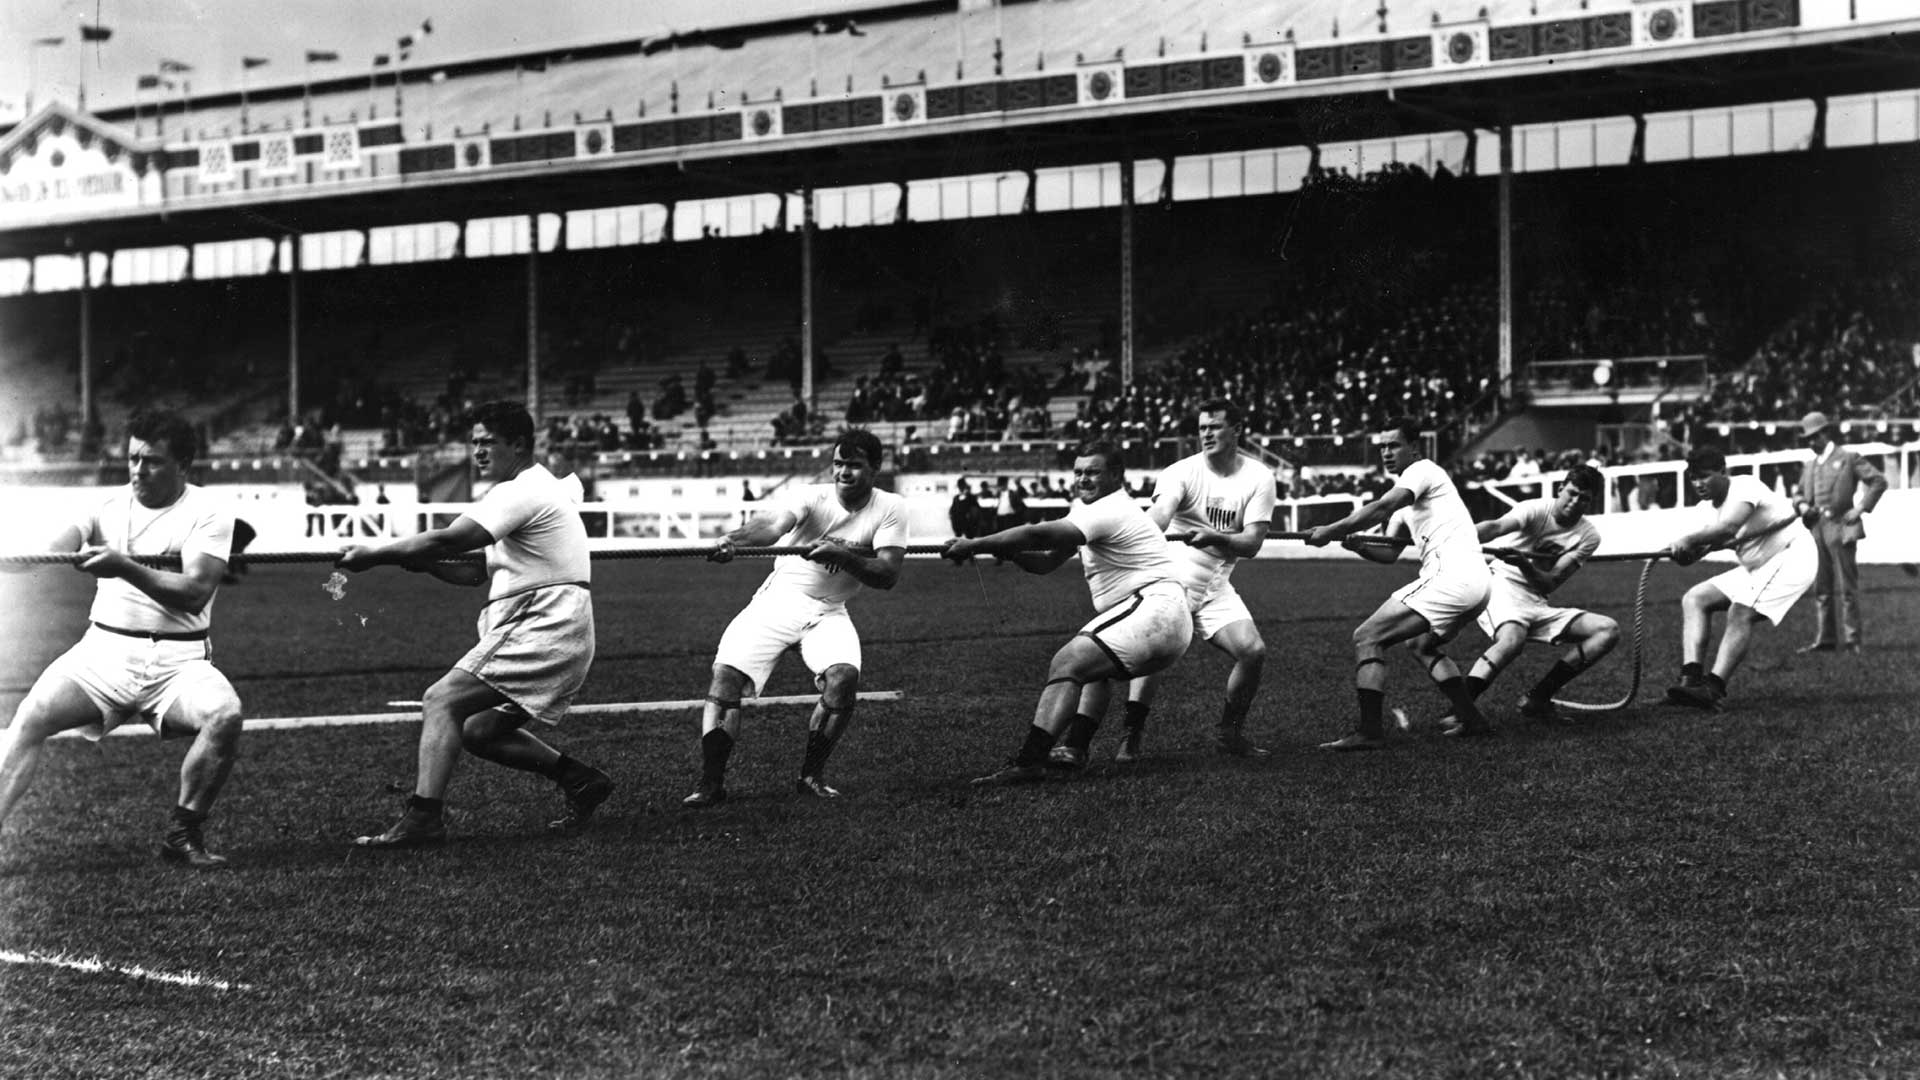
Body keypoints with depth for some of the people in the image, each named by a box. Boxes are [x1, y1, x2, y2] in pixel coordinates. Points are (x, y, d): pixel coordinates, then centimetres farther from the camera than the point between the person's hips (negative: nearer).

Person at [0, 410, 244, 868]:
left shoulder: (207, 513, -2)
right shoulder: (111, 505, 10)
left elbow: (195, 593, -15)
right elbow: (62, 543, -6)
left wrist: (125, 568, -26)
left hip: (177, 658, -2)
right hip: (104, 648, 3)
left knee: (225, 715, -29)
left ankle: (182, 834, -10)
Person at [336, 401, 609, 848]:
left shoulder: (522, 492, -9)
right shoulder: (541, 489, 24)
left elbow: (447, 541, -19)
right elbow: (476, 573, 20)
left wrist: (373, 555, -12)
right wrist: (422, 562, 4)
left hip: (543, 630, -10)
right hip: (554, 635, 10)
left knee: (441, 702, -15)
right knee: (480, 731, 13)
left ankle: (423, 818, -24)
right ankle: (580, 781, 15)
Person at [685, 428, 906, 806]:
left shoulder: (890, 509, -7)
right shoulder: (814, 496, -13)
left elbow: (889, 574, -15)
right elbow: (773, 523, -33)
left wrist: (840, 554, -31)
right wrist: (732, 540, -54)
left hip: (829, 612, 1)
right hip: (779, 599, -1)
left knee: (844, 676, -26)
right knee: (726, 673, -18)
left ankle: (811, 776, -7)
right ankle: (711, 784, -10)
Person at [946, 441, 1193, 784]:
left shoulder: (1108, 510, -11)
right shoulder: (1088, 509, 21)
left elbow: (1036, 535, -20)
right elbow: (1046, 562, 18)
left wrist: (974, 545, -16)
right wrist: (1007, 551, -2)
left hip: (1154, 608, -11)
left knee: (1067, 663, -19)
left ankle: (1029, 761, -30)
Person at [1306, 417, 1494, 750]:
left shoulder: (1422, 471, -3)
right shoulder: (1411, 491, 27)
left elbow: (1382, 508, -21)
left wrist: (1331, 531, -22)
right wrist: (1357, 544, 12)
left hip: (1450, 576, -10)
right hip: (1476, 581, 10)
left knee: (1367, 638, -12)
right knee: (1423, 645, 33)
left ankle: (1369, 732, -20)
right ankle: (1471, 720, 28)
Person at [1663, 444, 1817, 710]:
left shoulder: (1744, 487, -19)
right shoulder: (1719, 505, 8)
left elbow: (1728, 528, -37)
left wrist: (1689, 540, -33)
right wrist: (1688, 553, -26)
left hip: (1792, 556, -10)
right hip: (1757, 567, 10)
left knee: (1741, 612, -28)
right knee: (1695, 599, -2)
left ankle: (1713, 689, -29)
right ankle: (1691, 677, -17)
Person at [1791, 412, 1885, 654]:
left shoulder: (1848, 458, 1)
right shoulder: (1809, 467, 18)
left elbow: (1878, 481, -2)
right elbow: (1800, 494, 26)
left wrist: (1861, 508, -8)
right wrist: (1801, 505, 3)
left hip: (1840, 527, -6)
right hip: (1816, 531, 6)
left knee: (1846, 586, -6)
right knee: (1821, 588, 6)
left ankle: (1851, 640, -5)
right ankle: (1824, 639, 9)